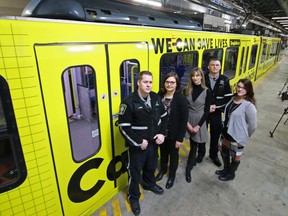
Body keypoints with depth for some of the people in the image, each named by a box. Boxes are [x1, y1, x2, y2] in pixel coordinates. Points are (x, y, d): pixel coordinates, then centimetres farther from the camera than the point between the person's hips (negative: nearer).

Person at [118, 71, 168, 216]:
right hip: (137, 145, -5)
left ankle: (149, 183, 57)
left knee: (151, 166, 27)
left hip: (153, 142, 6)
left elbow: (164, 116, 10)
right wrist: (139, 142, -18)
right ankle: (133, 196, 38)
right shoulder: (129, 102, -21)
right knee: (135, 171, 13)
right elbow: (123, 127, -20)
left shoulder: (156, 98, -2)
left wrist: (162, 133, -2)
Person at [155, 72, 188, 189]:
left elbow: (184, 120, -15)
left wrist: (180, 138, -15)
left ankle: (172, 175, 43)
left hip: (174, 134, -3)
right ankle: (163, 169, 51)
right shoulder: (160, 96, -7)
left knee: (173, 154, 19)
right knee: (163, 152, 24)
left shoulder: (181, 98, -17)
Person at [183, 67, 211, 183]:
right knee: (193, 144, 10)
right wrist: (187, 123, -9)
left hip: (200, 121, -1)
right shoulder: (186, 90, -2)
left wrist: (198, 126, -13)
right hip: (189, 120, 2)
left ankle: (188, 169, 19)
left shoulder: (207, 91, -8)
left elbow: (207, 111, -8)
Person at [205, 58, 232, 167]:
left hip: (217, 113, 1)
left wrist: (216, 106, -14)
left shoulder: (225, 80, -1)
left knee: (215, 135, 14)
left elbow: (228, 98, -3)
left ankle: (214, 154, 36)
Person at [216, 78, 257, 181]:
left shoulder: (249, 105, -25)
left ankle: (230, 174, 44)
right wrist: (224, 128, 13)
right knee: (224, 152, 25)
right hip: (226, 133, 7)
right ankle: (226, 169, 51)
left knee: (235, 157, 18)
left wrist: (245, 136, -4)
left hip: (238, 136, -7)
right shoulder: (233, 98, -2)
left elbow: (253, 125, -18)